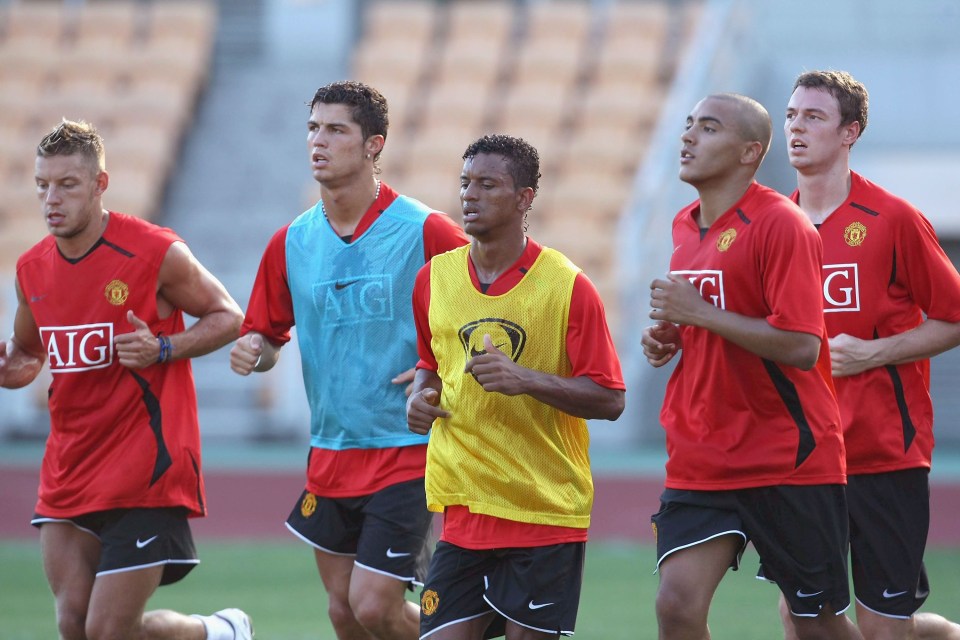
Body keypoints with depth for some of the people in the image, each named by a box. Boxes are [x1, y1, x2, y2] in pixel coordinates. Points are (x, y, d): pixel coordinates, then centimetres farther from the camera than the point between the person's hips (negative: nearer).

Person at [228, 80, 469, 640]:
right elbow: (268, 333, 15)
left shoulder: (425, 231, -10)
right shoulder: (291, 243, 5)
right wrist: (254, 352, -8)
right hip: (330, 455, 5)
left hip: (406, 452, -5)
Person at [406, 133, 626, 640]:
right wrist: (421, 395, 2)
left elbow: (609, 401, -8)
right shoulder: (435, 278, 7)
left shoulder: (566, 286, -7)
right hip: (464, 507, 4)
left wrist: (527, 380, -22)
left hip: (547, 511, -4)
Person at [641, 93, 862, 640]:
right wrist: (669, 338, 7)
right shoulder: (686, 226, 12)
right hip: (698, 464, 6)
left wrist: (699, 313, -19)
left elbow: (801, 347, -21)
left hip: (789, 465, -6)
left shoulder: (780, 224, -13)